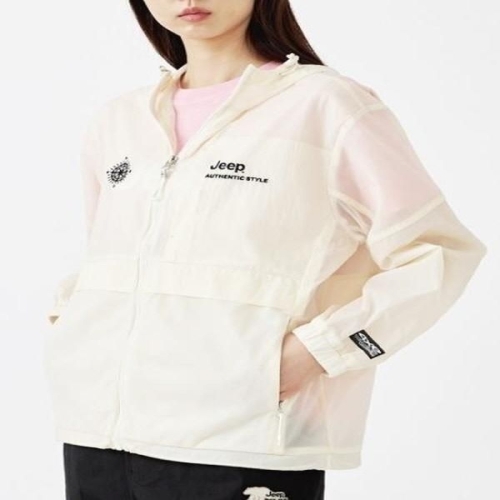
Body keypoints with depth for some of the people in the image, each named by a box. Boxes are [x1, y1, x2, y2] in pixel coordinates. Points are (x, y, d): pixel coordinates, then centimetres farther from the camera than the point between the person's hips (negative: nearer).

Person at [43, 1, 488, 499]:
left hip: (241, 448, -5)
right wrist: (70, 316, 10)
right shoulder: (115, 121, 14)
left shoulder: (326, 105, -2)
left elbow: (435, 250, -4)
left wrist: (316, 349, -12)